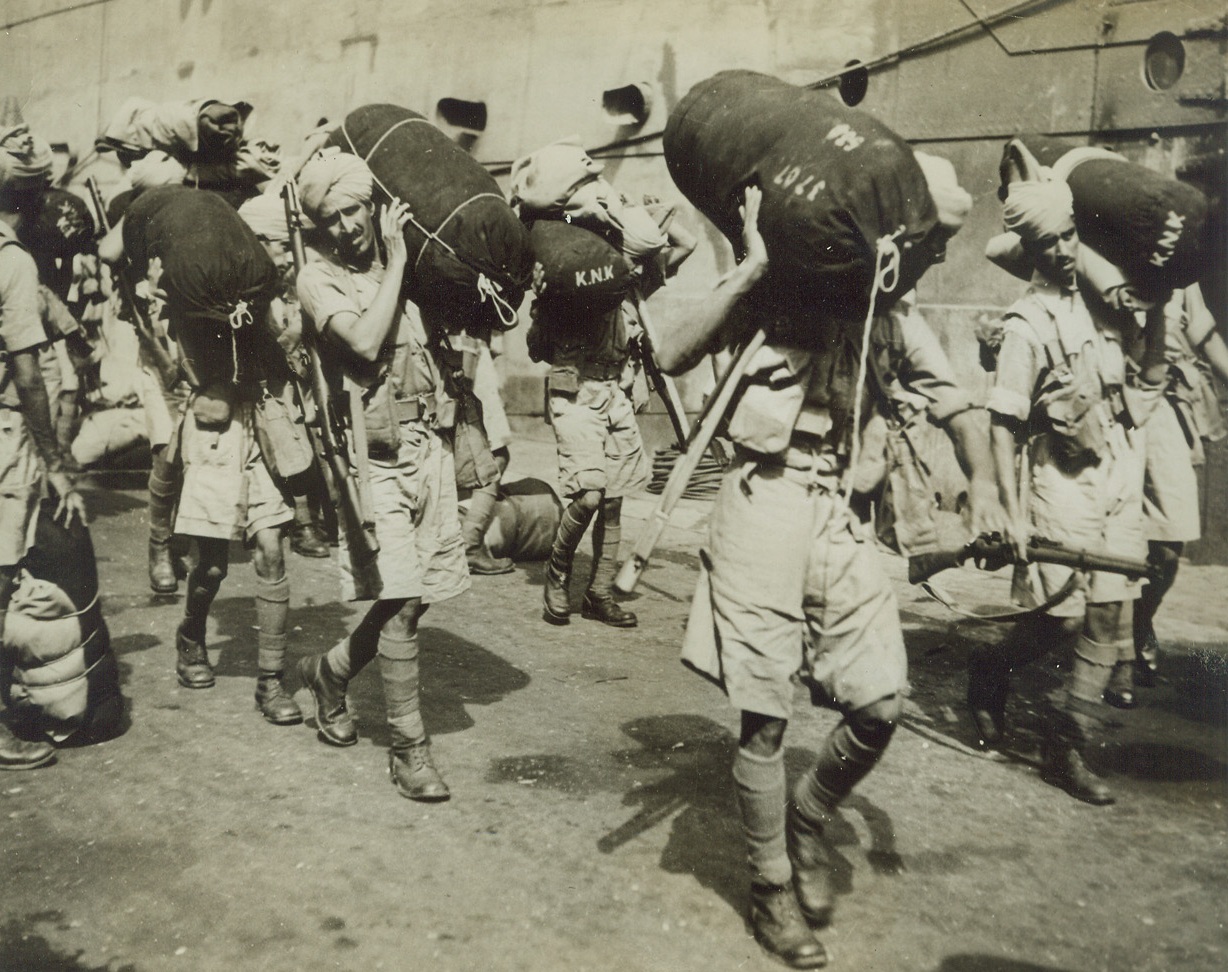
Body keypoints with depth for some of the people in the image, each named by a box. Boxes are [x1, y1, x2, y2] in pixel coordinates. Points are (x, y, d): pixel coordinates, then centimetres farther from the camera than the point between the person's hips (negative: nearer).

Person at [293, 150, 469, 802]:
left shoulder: (400, 258, 11)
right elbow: (365, 340, -19)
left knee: (422, 593, 9)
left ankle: (330, 671, 34)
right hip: (377, 455, -6)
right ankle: (408, 748, 3)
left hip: (429, 443, 6)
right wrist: (395, 262, -11)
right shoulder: (318, 277, -4)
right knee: (401, 601, -10)